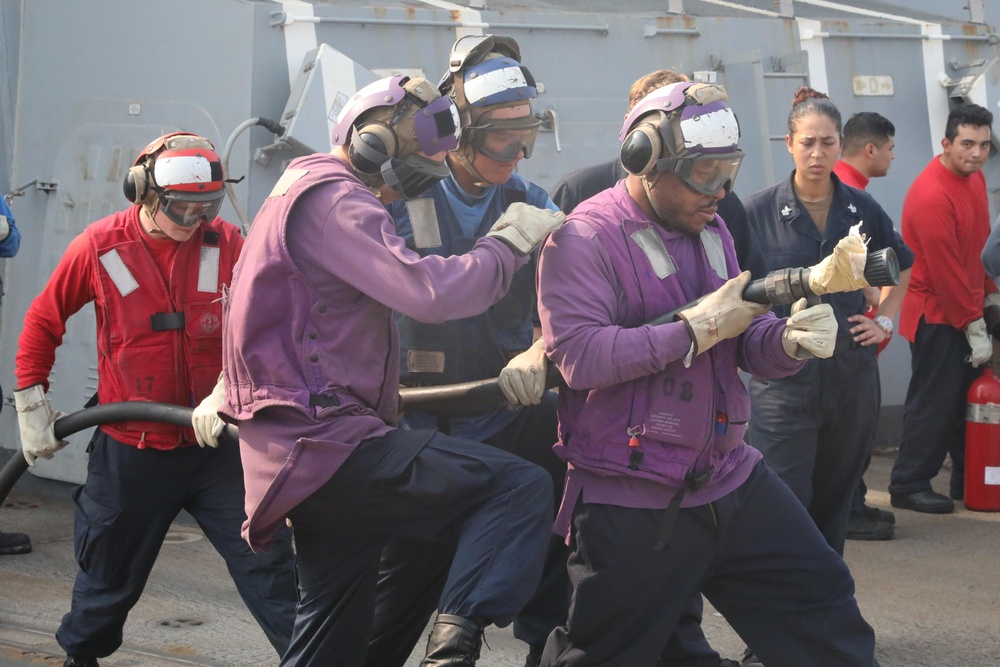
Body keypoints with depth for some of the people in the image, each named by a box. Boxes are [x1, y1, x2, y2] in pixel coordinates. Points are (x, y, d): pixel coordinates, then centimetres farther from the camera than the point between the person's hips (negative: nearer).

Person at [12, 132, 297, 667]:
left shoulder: (225, 243, -4)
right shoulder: (100, 246, -6)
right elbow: (43, 321, 7)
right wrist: (31, 405, 7)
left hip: (214, 441, 0)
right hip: (131, 451, 0)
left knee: (266, 561, -4)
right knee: (109, 580, 15)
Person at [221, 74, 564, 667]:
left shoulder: (311, 190, 22)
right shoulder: (329, 199, -13)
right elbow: (430, 292, -23)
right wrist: (511, 241, -11)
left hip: (308, 453, 11)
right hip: (328, 445, -11)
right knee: (522, 488, -18)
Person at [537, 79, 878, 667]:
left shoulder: (712, 233, 14)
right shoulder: (585, 238, -12)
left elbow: (747, 341, 10)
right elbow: (579, 356, -25)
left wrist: (791, 339, -14)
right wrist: (700, 327, -21)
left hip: (732, 481, 7)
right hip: (630, 506, -7)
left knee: (828, 616, 9)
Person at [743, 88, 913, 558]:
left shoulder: (862, 209, 6)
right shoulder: (759, 212, -5)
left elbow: (902, 265, 24)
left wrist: (883, 320, 14)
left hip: (852, 376, 4)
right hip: (784, 381, -4)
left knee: (835, 502, 13)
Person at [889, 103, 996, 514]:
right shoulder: (931, 195, -23)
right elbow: (945, 271, -22)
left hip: (967, 312, 9)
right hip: (936, 315, -9)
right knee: (934, 402, -4)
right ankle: (909, 485, 6)